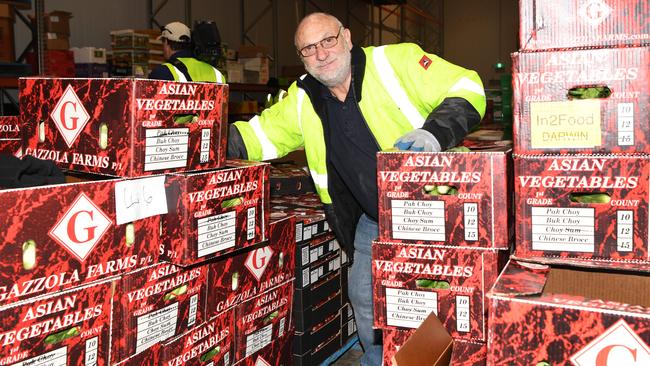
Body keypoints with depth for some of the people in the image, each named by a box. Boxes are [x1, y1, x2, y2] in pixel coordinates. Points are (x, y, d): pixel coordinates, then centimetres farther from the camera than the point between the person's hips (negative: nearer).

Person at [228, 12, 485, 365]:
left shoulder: (398, 61, -14)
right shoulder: (302, 100, 2)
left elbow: (466, 88, -16)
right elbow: (257, 136, 6)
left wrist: (434, 132, -32)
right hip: (374, 221, 5)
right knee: (365, 299, 14)